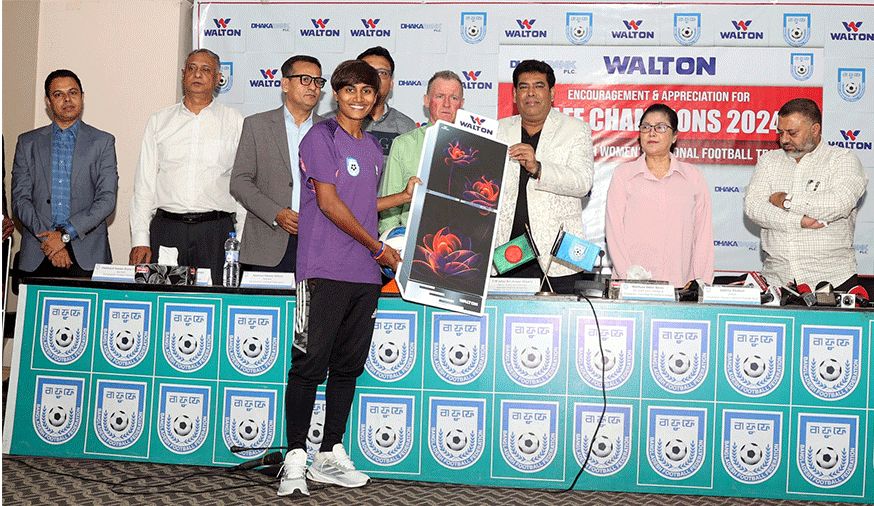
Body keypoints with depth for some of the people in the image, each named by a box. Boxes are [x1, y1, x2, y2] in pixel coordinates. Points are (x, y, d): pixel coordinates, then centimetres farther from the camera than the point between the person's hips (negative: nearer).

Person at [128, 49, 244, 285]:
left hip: (216, 230, -1)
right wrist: (140, 239, 2)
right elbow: (144, 184, 10)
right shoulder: (159, 121, 13)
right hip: (166, 228, 1)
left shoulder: (235, 122, 9)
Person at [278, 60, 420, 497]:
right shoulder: (321, 137, -3)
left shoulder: (373, 148, 20)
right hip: (324, 271, -7)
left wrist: (405, 196, 17)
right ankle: (295, 459, 0)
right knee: (310, 364, -7)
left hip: (365, 273, 7)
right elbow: (328, 203, -9)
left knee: (348, 366, 9)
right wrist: (379, 248, -5)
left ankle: (331, 455, 18)